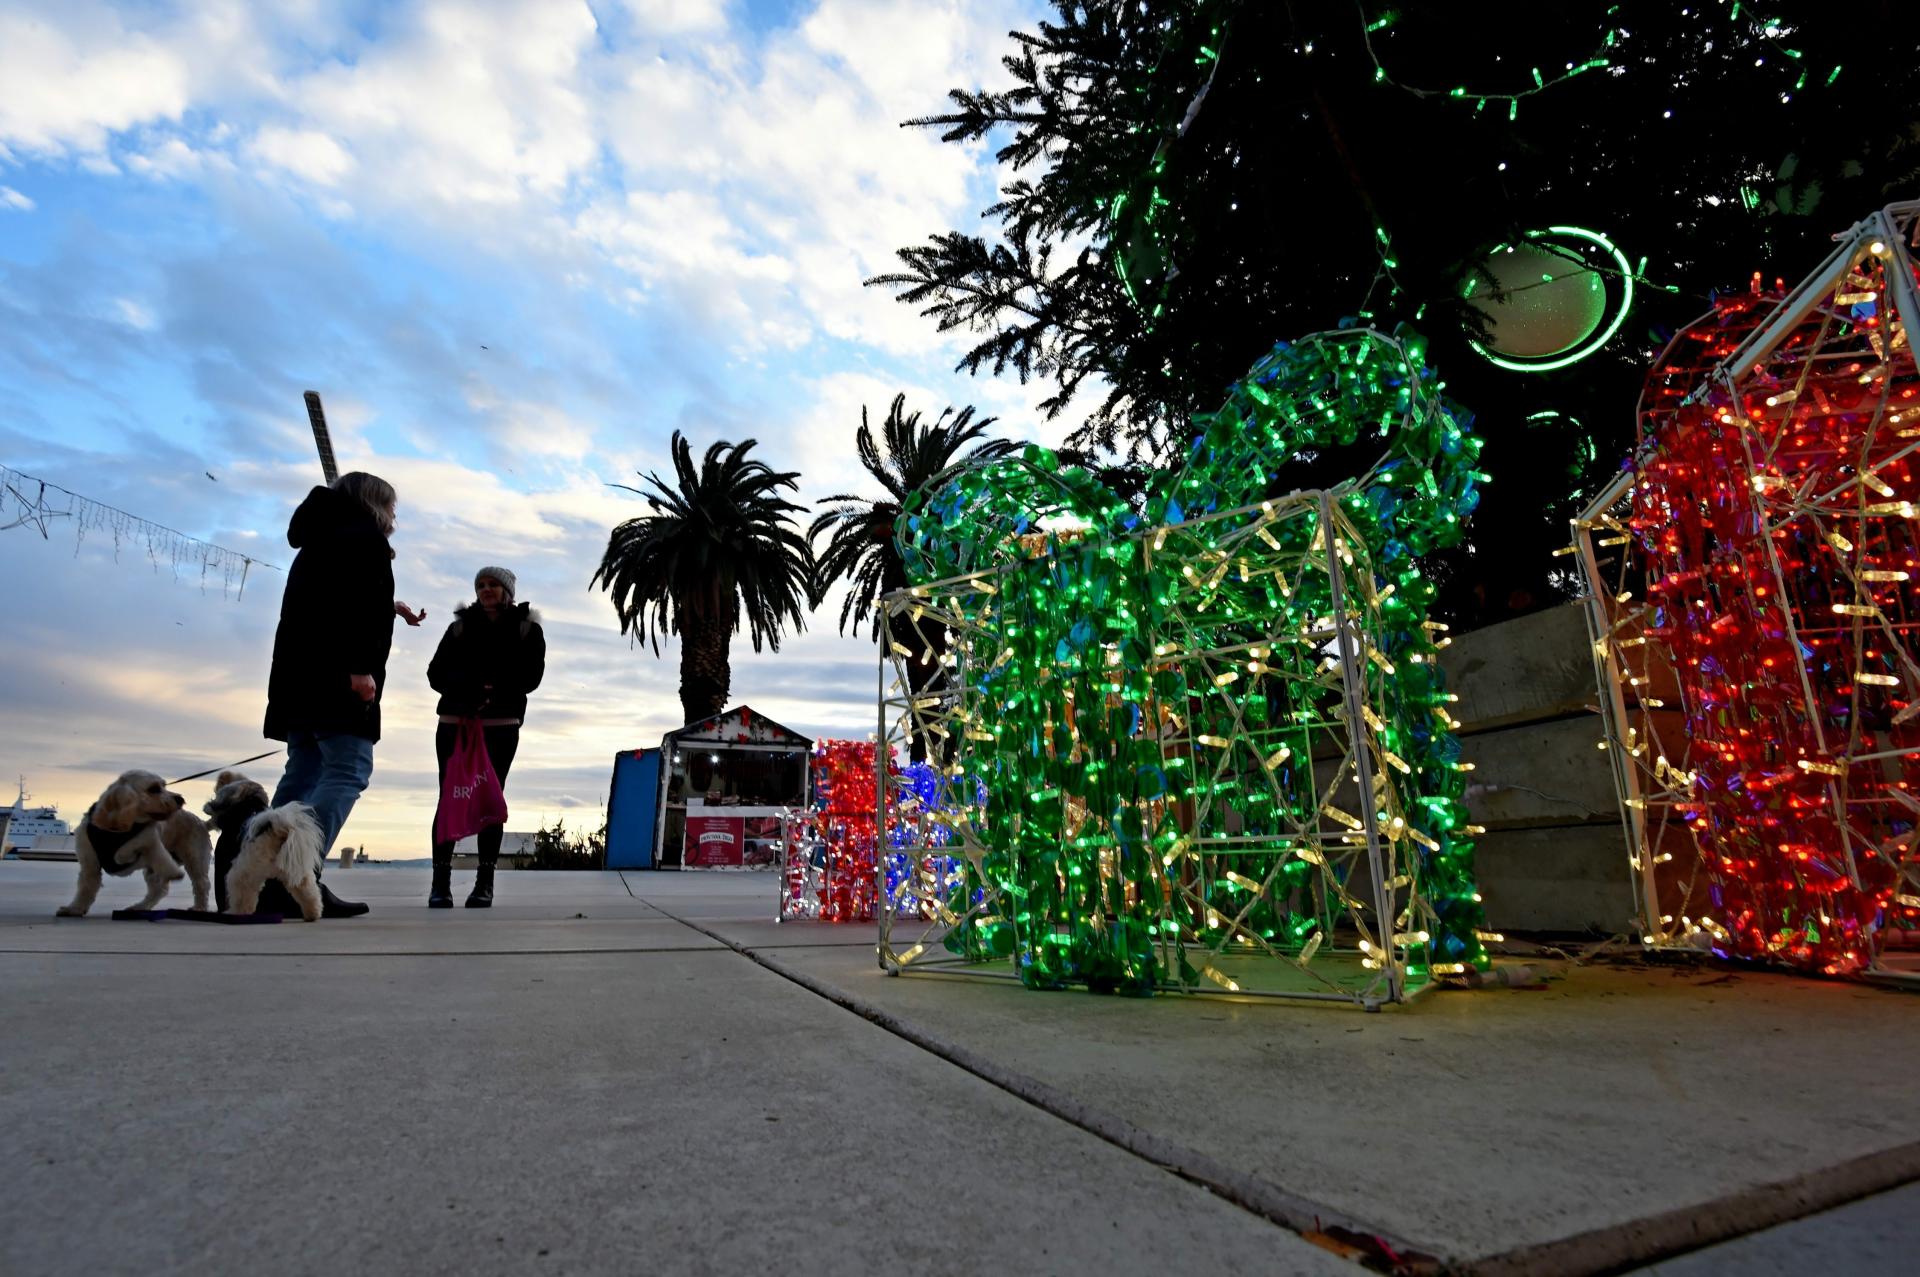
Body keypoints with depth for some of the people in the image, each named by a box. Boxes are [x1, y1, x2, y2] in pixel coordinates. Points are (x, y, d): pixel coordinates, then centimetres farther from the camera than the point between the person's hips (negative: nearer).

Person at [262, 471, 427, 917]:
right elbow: (359, 603, -17)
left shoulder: (319, 541, 27)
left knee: (303, 773, 8)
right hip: (337, 675, -9)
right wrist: (362, 666, -23)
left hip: (300, 673, 9)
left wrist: (391, 610, 49)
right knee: (347, 772, -13)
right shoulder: (365, 536, -1)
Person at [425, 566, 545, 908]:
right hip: (454, 722, 2)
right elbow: (436, 674, 6)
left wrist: (494, 689, -17)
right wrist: (469, 687, -13)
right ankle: (440, 881, -1)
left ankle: (485, 882, 1)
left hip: (501, 726, -2)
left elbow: (530, 677, -2)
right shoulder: (459, 627, 13)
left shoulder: (527, 629, 8)